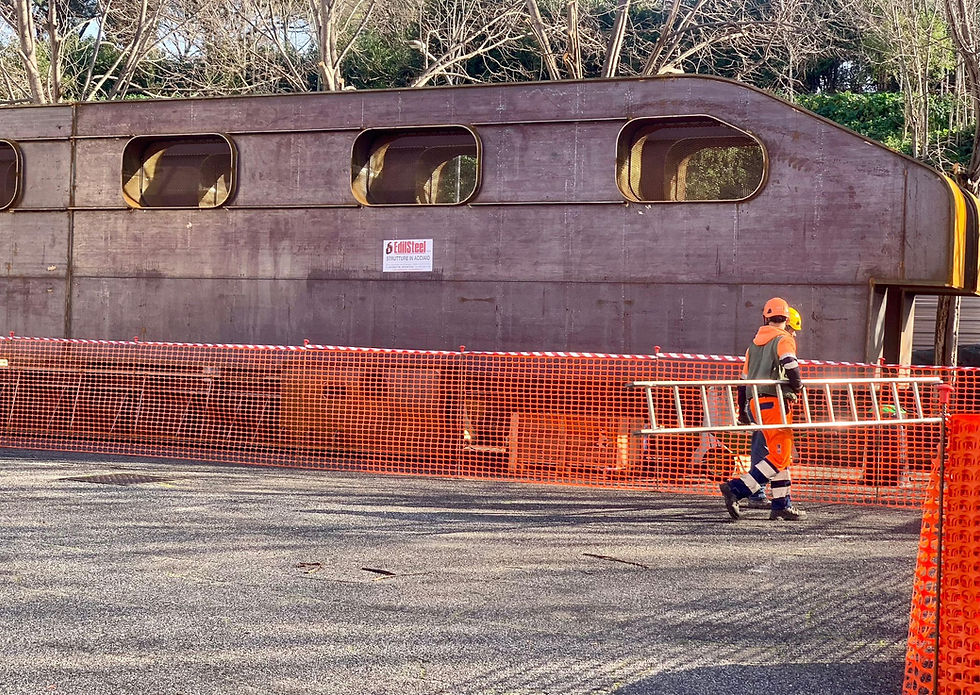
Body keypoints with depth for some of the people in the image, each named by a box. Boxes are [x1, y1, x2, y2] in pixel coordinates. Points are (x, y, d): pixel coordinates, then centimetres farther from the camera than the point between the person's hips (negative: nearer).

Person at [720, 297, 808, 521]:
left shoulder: (754, 343, 19)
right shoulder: (784, 340, -3)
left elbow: (744, 379, 20)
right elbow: (791, 366, -22)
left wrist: (742, 412, 24)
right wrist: (797, 386, -3)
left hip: (755, 402, 8)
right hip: (775, 402, -8)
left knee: (780, 455, 12)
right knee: (779, 456, -9)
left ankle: (782, 504, 9)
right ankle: (736, 489, -19)